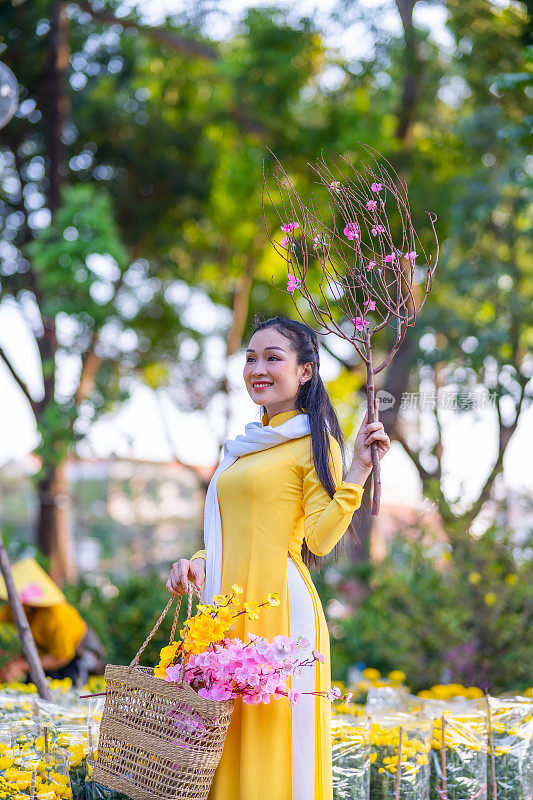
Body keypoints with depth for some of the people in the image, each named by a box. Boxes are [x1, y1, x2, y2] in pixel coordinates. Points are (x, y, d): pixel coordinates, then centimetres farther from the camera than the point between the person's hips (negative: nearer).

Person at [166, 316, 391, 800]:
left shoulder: (314, 443, -1)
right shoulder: (245, 447, 20)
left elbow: (320, 539, -10)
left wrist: (358, 470, -16)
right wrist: (198, 562, 7)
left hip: (278, 605, -7)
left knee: (273, 750, -6)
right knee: (230, 755, 6)